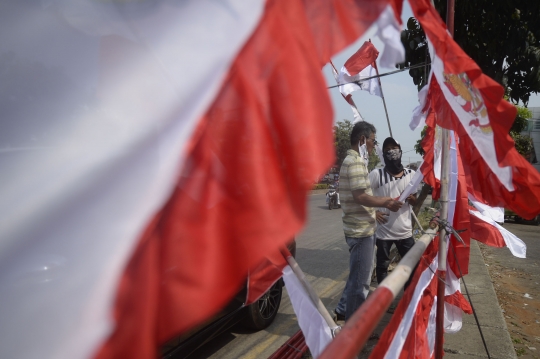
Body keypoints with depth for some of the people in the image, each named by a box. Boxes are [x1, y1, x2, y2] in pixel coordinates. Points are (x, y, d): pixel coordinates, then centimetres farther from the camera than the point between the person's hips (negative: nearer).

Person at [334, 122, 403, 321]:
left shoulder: (352, 160, 14)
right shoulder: (356, 162, -18)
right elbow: (360, 196, -26)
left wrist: (383, 201, 16)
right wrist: (387, 203, -14)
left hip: (361, 227, 10)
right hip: (361, 230, -10)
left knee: (358, 275, 23)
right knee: (360, 279, 1)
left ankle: (343, 310, 35)